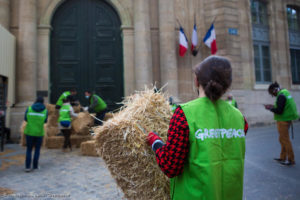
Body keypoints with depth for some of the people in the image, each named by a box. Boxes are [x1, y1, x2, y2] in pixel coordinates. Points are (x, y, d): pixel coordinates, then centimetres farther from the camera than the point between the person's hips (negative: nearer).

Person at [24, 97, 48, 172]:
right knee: (37, 149, 14)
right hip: (39, 133, -1)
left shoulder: (29, 109, -3)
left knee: (29, 149, 11)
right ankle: (35, 166, 17)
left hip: (29, 132, 1)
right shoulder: (45, 111, -6)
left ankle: (27, 166, 2)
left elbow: (26, 119, 8)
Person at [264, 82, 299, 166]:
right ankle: (282, 158, 26)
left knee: (285, 140, -2)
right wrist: (273, 106, 11)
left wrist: (270, 108, -8)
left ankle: (291, 160, 7)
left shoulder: (281, 96, -19)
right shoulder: (285, 93, 12)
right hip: (286, 119, 10)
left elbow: (279, 111, -22)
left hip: (283, 121, -10)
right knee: (283, 140, 17)